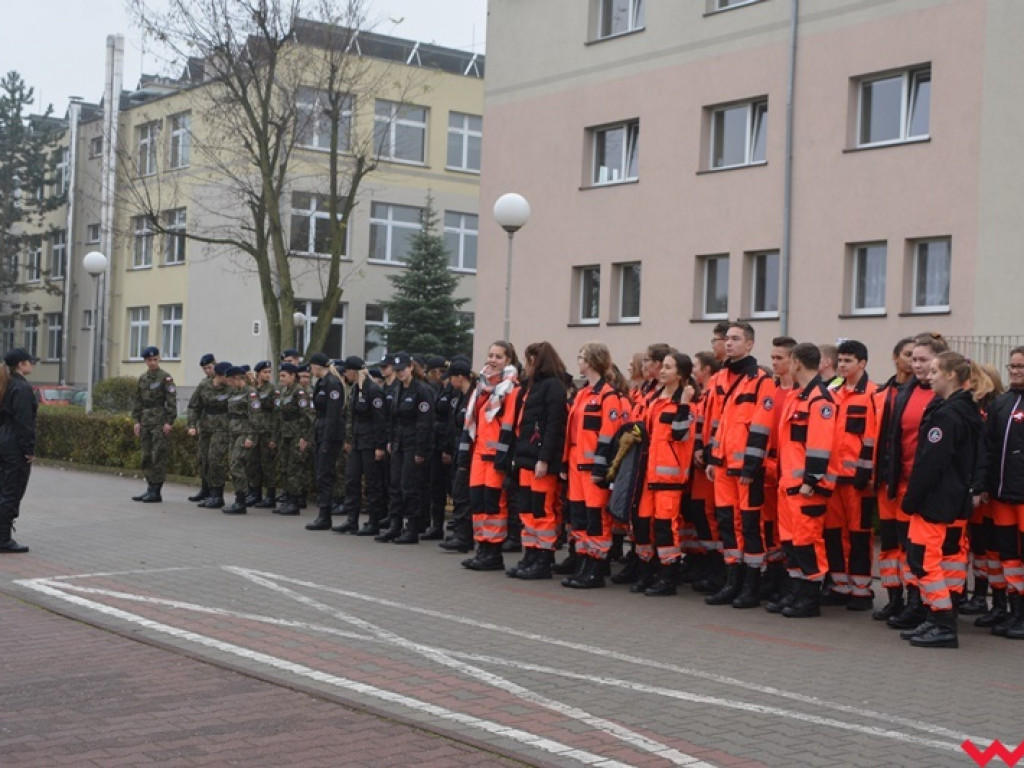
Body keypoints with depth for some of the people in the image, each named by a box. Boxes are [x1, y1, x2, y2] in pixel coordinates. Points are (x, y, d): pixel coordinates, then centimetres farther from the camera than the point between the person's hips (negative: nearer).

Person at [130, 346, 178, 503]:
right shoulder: (142, 378, 13)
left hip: (160, 422, -7)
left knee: (158, 456, -7)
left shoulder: (165, 377, -6)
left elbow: (172, 401, -10)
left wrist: (169, 422, -15)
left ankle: (156, 492, -5)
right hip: (145, 421, 7)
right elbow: (138, 401, 16)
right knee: (147, 456, 9)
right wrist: (137, 421, 10)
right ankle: (150, 489, 15)